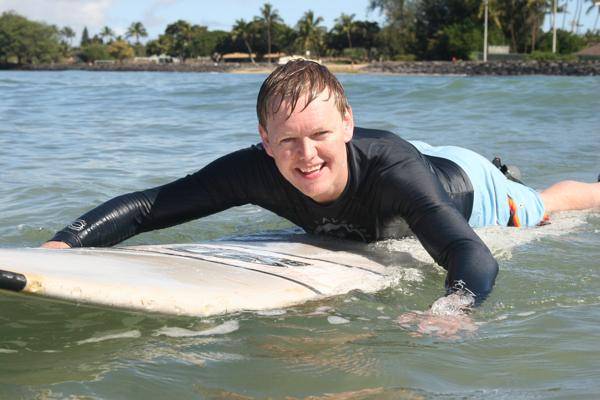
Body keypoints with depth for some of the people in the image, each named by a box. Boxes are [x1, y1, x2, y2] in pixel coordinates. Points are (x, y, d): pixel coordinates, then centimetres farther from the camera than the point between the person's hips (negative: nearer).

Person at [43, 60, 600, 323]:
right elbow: (145, 206, -41)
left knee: (542, 208, 30)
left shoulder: (391, 168, -51)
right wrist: (63, 242, -57)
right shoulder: (255, 172, -41)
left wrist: (452, 307, -83)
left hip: (461, 183, -4)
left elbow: (476, 258, -61)